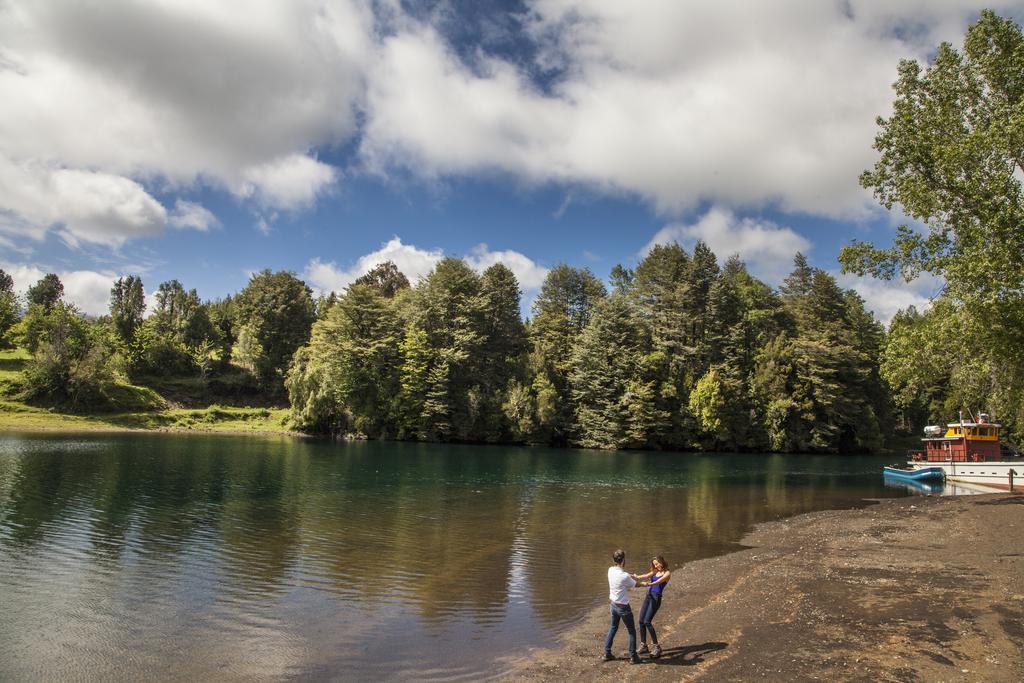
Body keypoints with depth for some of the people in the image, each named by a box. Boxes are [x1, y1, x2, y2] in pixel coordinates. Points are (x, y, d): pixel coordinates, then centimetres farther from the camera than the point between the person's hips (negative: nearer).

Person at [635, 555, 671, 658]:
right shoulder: (655, 572, 16)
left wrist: (648, 584, -39)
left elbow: (658, 582, -20)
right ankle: (643, 645, 16)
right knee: (641, 620, 3)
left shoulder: (667, 573, -3)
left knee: (647, 621, -14)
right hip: (648, 596, 7)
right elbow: (646, 575, -2)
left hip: (656, 598, -7)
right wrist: (636, 577, -22)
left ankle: (656, 647, -4)